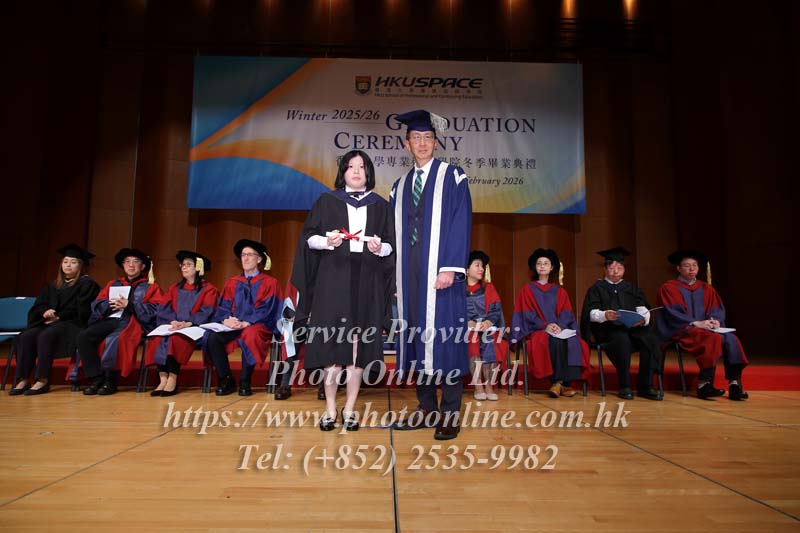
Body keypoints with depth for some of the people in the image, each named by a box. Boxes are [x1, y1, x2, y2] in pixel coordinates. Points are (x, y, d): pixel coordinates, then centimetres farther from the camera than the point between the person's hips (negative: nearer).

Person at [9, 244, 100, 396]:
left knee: (45, 336, -33)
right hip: (49, 322, 7)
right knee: (25, 336, -22)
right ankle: (23, 380, -23)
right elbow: (38, 306, 17)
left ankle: (43, 381, -30)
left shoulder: (87, 284, 3)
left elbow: (82, 310, -8)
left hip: (73, 324, -6)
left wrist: (58, 317, -11)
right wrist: (45, 313, -6)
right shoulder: (53, 286, 23)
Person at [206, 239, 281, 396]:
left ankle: (244, 382, -20)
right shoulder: (232, 283, 17)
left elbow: (266, 310, -5)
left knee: (250, 335, -38)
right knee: (212, 337, -26)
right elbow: (223, 308, 10)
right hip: (233, 327, 4)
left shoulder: (269, 283, 5)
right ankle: (226, 380, -10)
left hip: (257, 326, -4)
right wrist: (226, 320, -14)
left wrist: (245, 323, -18)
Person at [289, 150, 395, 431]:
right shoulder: (327, 201, 9)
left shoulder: (380, 206, 13)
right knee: (332, 344, -4)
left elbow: (392, 245, 10)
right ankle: (330, 408, 8)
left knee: (359, 344, 0)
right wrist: (327, 240, -15)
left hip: (366, 283, 1)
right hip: (333, 280, -1)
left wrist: (380, 247, -12)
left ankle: (350, 408, 11)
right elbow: (308, 237, 4)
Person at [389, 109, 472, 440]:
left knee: (445, 339, -4)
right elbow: (396, 233, 16)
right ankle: (426, 409, 17)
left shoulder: (452, 177, 3)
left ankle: (450, 415, 5)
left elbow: (460, 224, -6)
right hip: (410, 276, 5)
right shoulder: (400, 186, 18)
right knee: (415, 338, 6)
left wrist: (450, 268, -17)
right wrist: (394, 274, 7)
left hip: (440, 273, -5)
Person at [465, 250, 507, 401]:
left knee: (490, 341, -30)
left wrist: (488, 322, -17)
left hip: (487, 327, 2)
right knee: (472, 340, -33)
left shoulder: (488, 288, 15)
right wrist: (468, 323, -19)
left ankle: (489, 384, -25)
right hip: (466, 328, -1)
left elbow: (496, 310, 3)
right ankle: (478, 384, -26)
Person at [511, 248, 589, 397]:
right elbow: (528, 314, 0)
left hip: (560, 328, 3)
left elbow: (566, 314, 7)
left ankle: (559, 383, -32)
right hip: (537, 330, -3)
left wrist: (559, 326, -15)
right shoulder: (527, 289, 12)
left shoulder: (560, 291, 19)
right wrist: (545, 326, -16)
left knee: (574, 342, -31)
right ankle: (560, 382, -31)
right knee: (555, 341, -36)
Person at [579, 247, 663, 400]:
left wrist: (642, 318, -16)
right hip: (607, 330, -3)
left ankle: (645, 386, -20)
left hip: (633, 328, 3)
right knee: (622, 339, -36)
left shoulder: (631, 288, 23)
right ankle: (624, 387, -24)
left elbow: (643, 308, 8)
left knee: (650, 338, -27)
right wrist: (604, 315, -24)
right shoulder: (597, 288, 13)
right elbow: (591, 313, -1)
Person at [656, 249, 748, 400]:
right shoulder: (668, 288, 2)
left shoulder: (707, 289, 19)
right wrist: (696, 323, -19)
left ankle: (734, 383, -30)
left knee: (731, 339, -25)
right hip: (681, 331, -5)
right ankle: (704, 385, -31)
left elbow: (717, 310, 9)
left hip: (705, 329, 5)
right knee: (715, 339, -32)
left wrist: (715, 321, -14)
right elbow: (672, 314, -8)